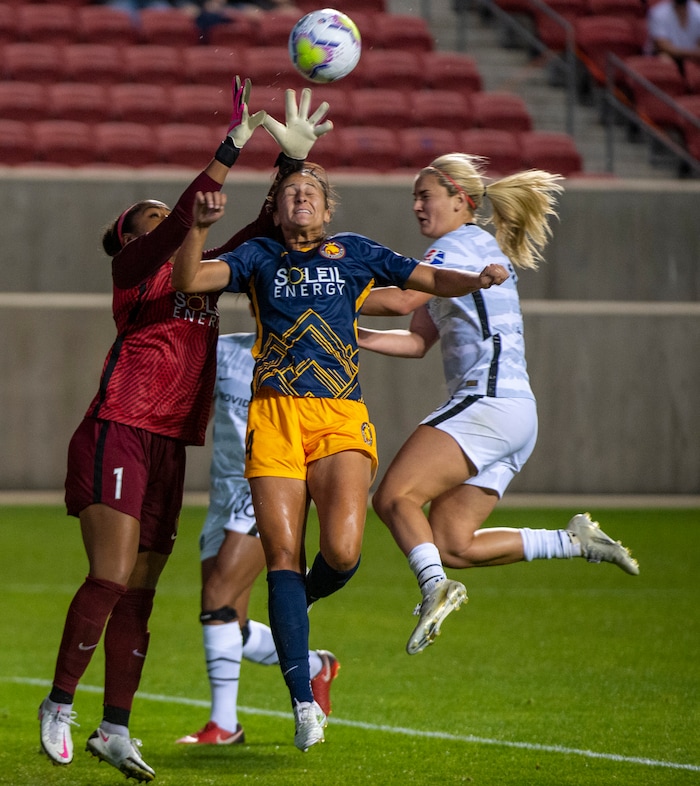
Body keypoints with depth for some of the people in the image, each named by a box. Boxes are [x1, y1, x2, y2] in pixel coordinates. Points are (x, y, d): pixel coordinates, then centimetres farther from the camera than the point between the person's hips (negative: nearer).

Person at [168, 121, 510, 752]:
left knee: (342, 551, -19)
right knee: (283, 556, -8)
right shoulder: (260, 257, 16)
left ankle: (302, 601, 18)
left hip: (342, 419, 0)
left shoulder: (354, 253, 16)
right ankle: (303, 701, -5)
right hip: (274, 416, 0)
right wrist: (200, 226, -13)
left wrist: (478, 279, -4)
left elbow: (430, 279, 16)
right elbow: (189, 280, 3)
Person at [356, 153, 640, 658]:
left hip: (490, 403, -10)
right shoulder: (472, 249, 25)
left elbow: (401, 299, -18)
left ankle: (435, 587, -35)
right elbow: (417, 341, 22)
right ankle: (576, 542, 5)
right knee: (451, 546, 5)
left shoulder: (462, 244, -4)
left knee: (395, 496, -19)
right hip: (513, 417, 10)